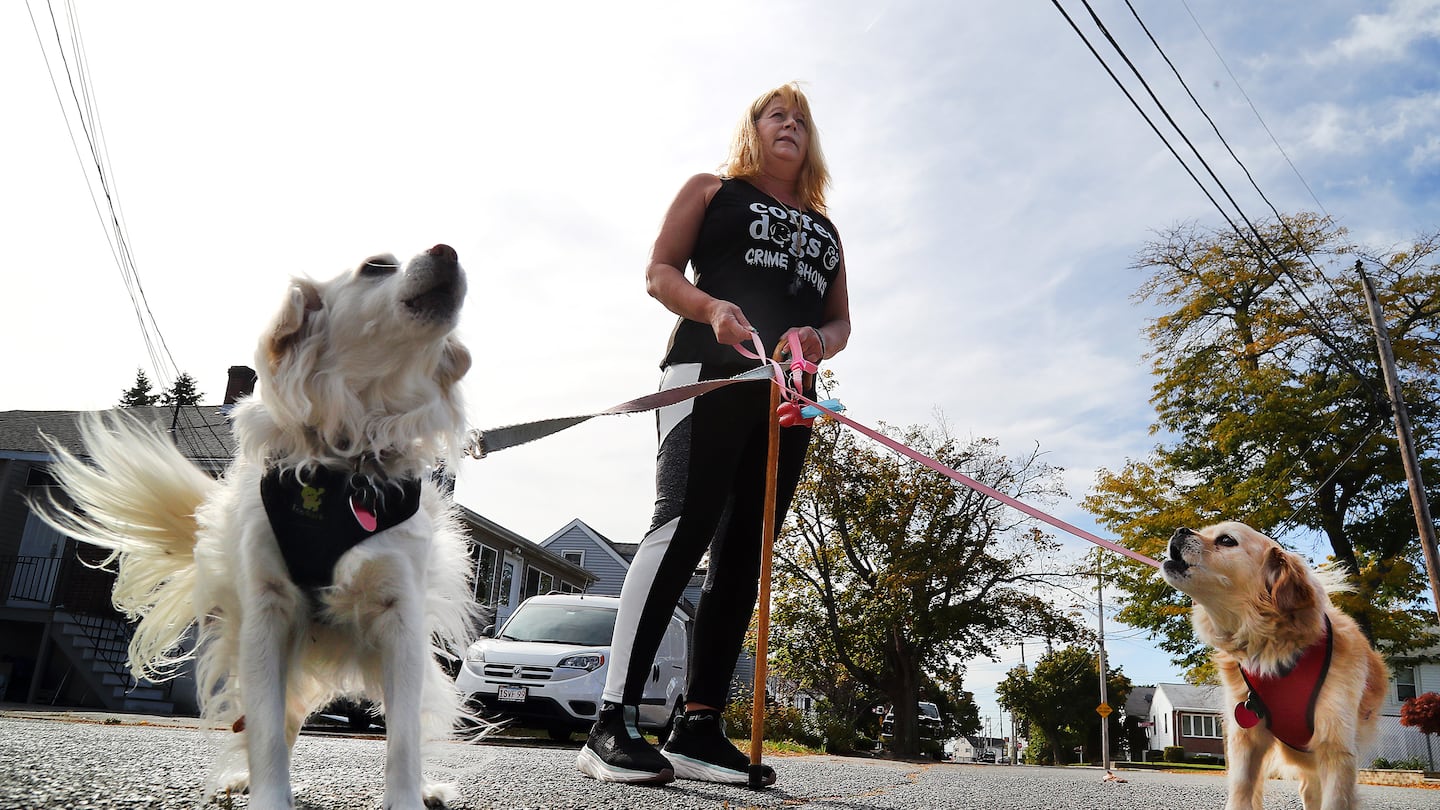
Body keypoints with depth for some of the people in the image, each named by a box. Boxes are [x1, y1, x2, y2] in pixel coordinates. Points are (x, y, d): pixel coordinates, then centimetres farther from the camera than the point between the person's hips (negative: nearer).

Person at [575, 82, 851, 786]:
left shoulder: (824, 228, 29)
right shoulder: (712, 189, 17)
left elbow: (841, 321, 22)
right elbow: (659, 272, 6)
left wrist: (818, 342, -3)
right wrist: (712, 308, -15)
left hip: (790, 393, 5)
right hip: (709, 374, -5)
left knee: (743, 551, -2)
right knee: (682, 527, -19)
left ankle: (698, 729, 0)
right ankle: (613, 724, -20)